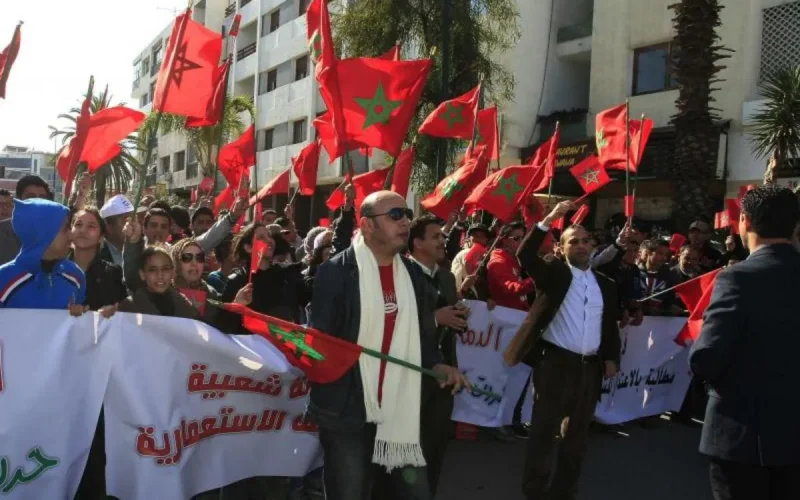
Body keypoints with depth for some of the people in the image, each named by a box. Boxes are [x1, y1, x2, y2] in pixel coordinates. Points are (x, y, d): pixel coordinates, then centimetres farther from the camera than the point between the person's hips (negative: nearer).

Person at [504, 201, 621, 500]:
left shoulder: (605, 284, 13)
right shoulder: (554, 273, 1)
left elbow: (611, 326, 15)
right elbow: (525, 255, -16)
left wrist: (611, 358, 3)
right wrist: (549, 220, -21)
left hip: (590, 367, 5)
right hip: (555, 362, -4)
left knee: (577, 433, 13)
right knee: (543, 430, 1)